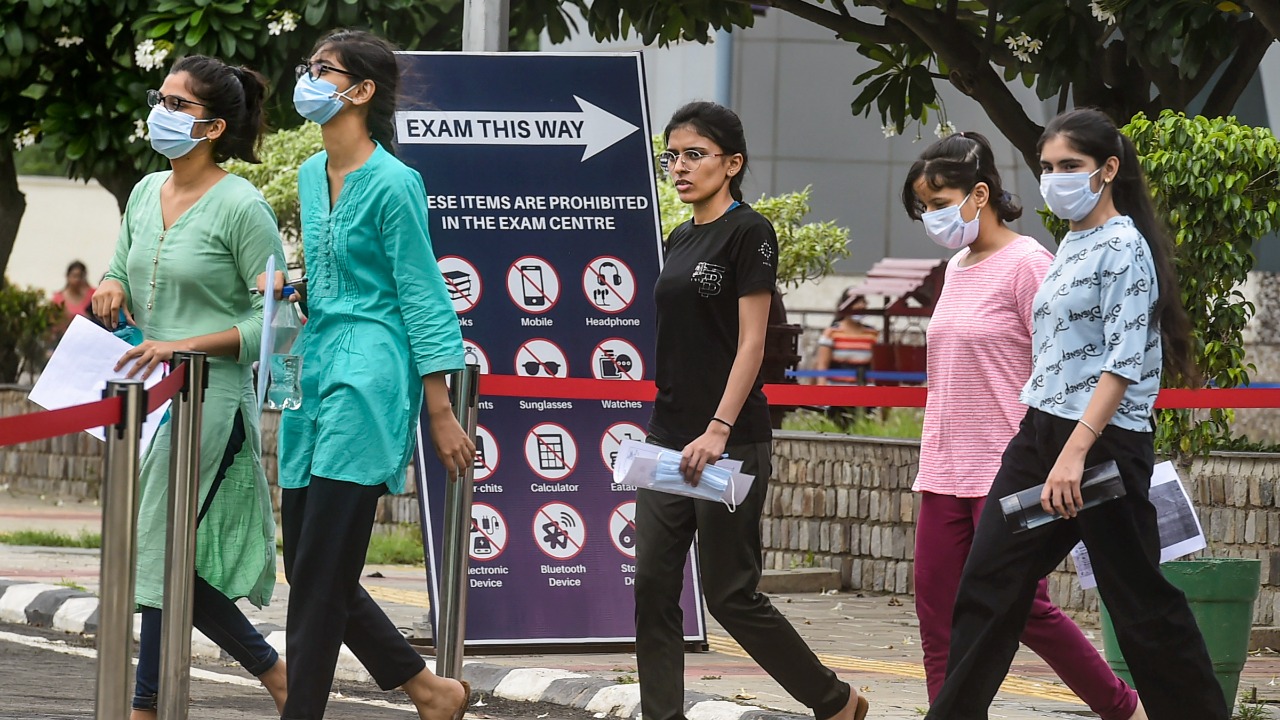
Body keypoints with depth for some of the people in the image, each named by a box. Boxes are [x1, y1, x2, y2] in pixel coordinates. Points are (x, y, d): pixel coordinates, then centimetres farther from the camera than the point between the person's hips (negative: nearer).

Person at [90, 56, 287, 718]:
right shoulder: (146, 193, 11)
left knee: (162, 551, -11)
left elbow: (274, 317, -11)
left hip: (210, 398, -8)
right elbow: (123, 273, 23)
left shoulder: (241, 207, -10)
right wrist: (112, 289, -1)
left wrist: (185, 345, -19)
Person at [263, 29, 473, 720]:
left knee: (320, 573, -8)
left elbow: (423, 299, -10)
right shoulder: (312, 174, 14)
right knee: (307, 566, 9)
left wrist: (441, 414, -11)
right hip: (313, 368, 9)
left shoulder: (392, 183, -11)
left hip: (367, 376, -9)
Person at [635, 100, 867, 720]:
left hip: (731, 443, -8)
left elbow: (750, 345, -14)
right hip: (669, 438, 8)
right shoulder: (680, 240, 15)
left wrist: (719, 430, -24)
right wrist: (668, 429, 18)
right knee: (653, 588, -1)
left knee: (730, 594, -3)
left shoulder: (748, 233, -8)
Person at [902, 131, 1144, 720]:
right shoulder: (957, 269, 14)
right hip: (945, 473, 8)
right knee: (938, 616, 2)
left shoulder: (1026, 264, -10)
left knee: (1023, 610, -6)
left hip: (1006, 471, -8)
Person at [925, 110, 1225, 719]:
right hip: (1041, 435, 9)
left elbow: (1124, 363, -20)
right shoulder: (1071, 246, 15)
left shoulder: (1123, 248, -12)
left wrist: (1075, 452, -28)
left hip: (1101, 441, -9)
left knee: (1139, 599, -2)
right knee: (988, 583, 5)